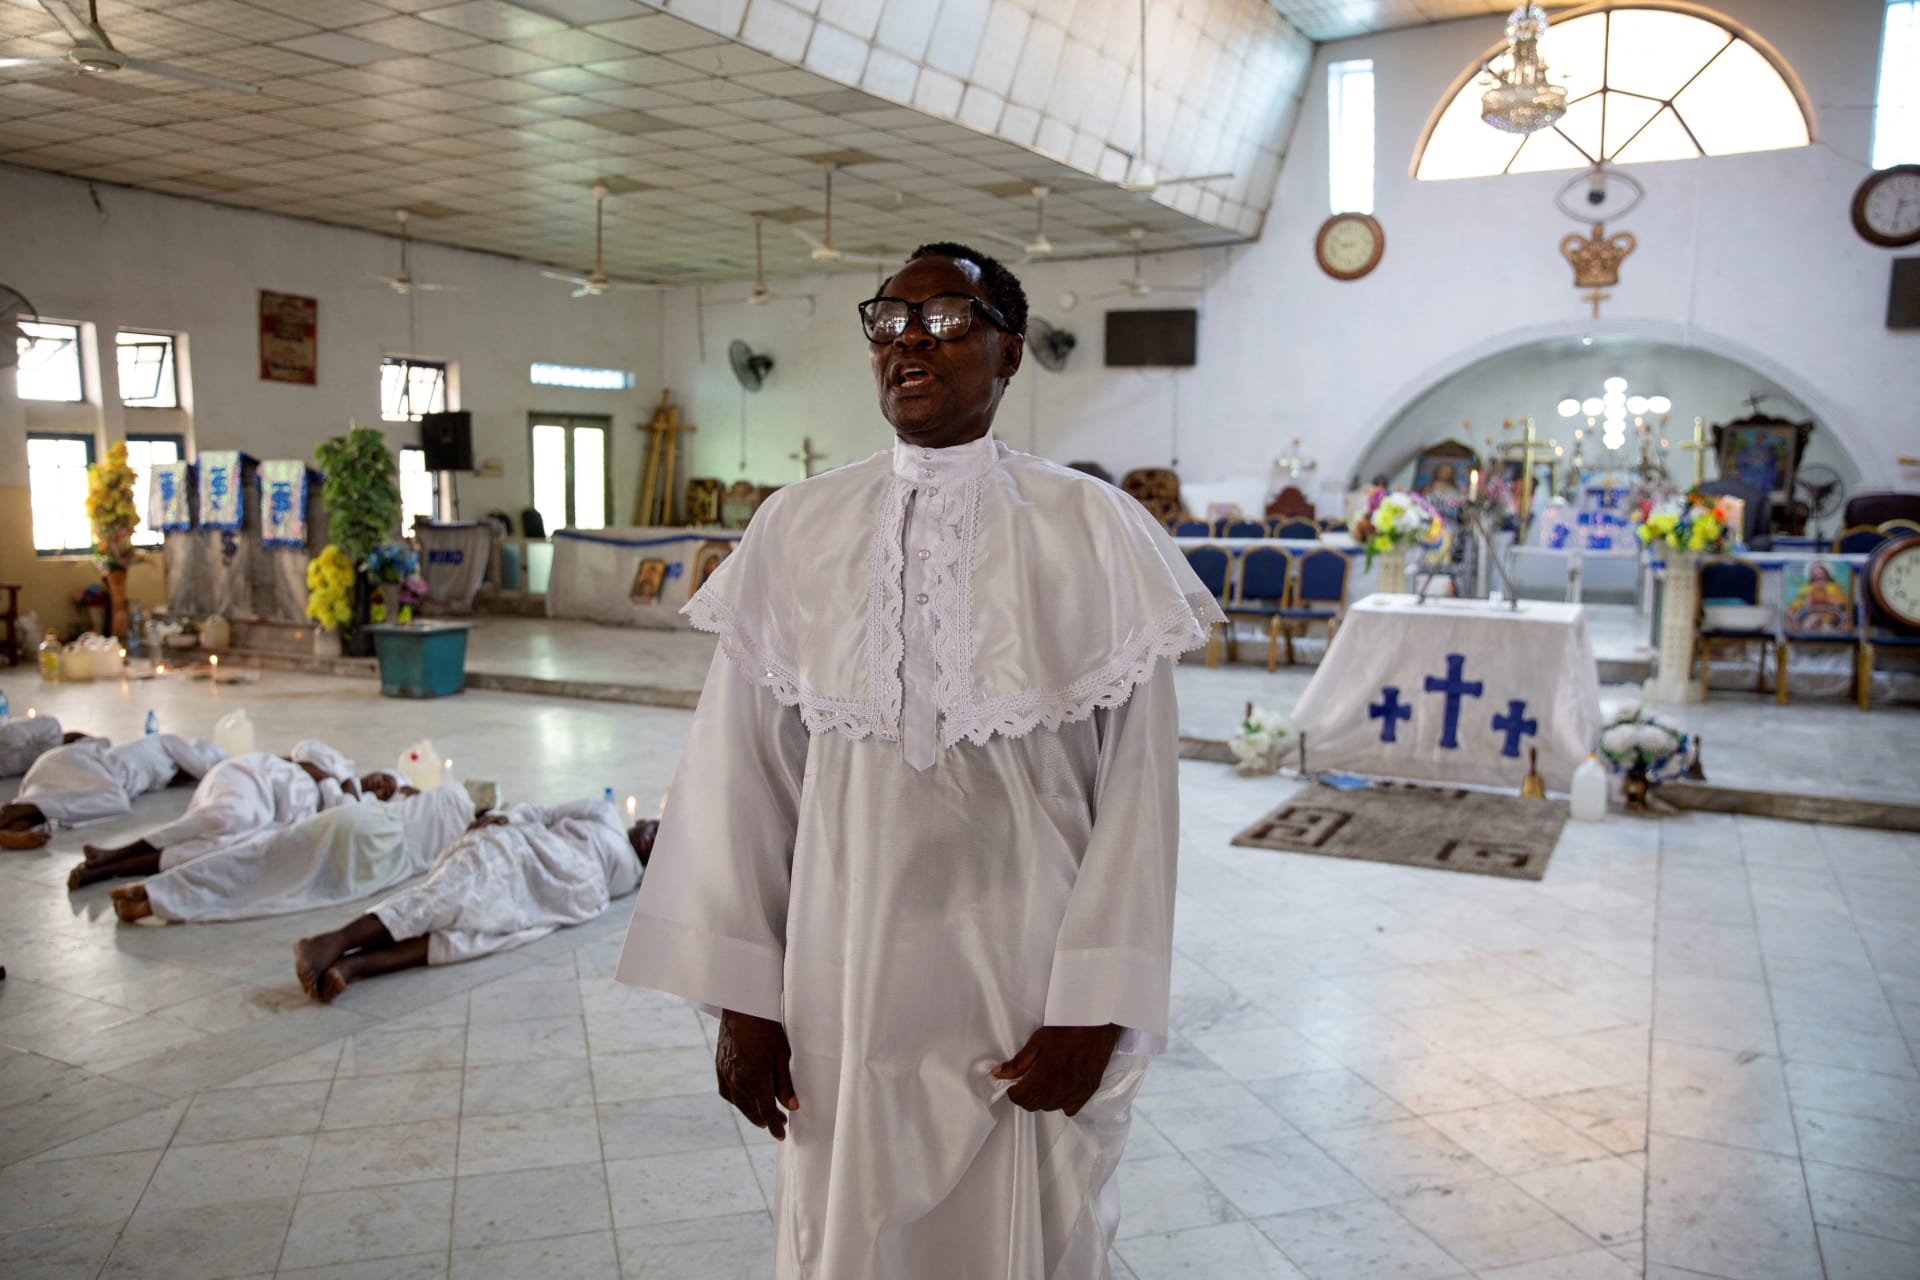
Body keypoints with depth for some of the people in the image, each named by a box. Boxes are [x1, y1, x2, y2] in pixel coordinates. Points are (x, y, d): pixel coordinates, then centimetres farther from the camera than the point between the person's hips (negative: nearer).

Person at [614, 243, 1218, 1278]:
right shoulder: (797, 530, 1)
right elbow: (744, 772, 2)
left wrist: (1094, 1004, -9)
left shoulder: (1094, 531, -6)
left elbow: (1135, 781, -6)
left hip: (1026, 989, -1)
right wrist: (743, 1000, 1)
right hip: (847, 989, 2)